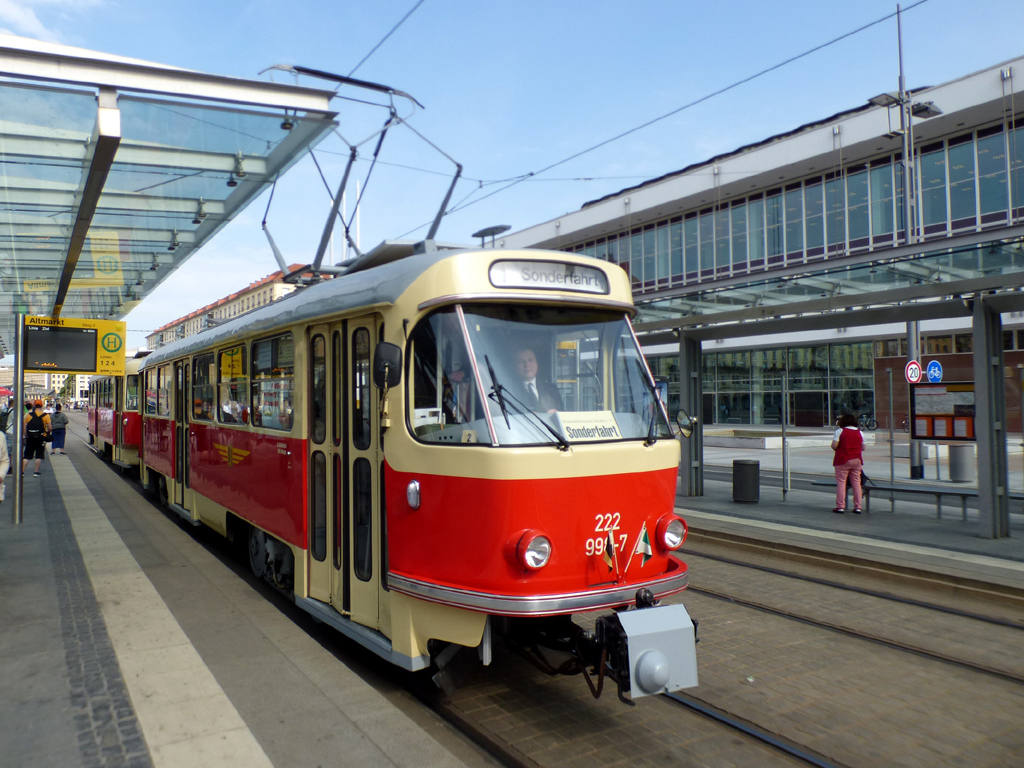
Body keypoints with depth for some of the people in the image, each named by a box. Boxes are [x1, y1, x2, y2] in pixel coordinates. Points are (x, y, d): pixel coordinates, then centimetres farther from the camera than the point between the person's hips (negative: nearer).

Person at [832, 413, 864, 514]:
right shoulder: (860, 433, 5)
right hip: (857, 460, 4)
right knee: (856, 483, 9)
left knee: (841, 482, 0)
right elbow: (863, 448, 9)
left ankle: (840, 506, -3)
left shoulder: (840, 431, -6)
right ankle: (857, 507, 9)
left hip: (843, 460, -4)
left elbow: (834, 446, -13)